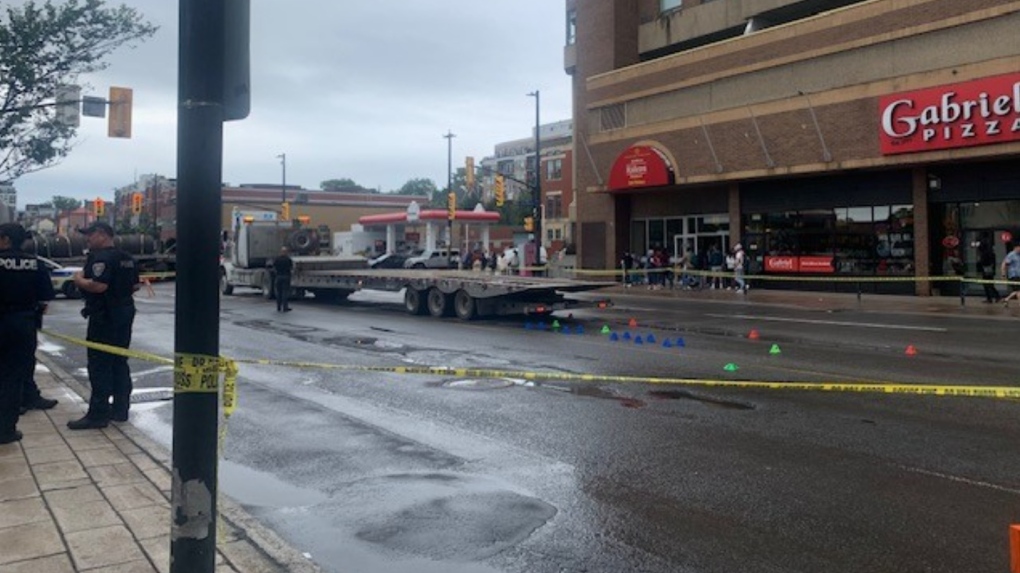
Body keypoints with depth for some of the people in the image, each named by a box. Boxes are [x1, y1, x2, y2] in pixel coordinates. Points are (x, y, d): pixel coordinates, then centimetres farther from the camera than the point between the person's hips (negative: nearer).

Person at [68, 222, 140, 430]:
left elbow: (98, 285, -27)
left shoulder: (101, 257, -16)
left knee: (99, 365, -5)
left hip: (104, 317, -9)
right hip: (124, 313, 9)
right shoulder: (126, 258, 13)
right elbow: (135, 286, 16)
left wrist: (79, 280, -10)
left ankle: (98, 414, -3)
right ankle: (120, 409, 19)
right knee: (119, 362, 14)